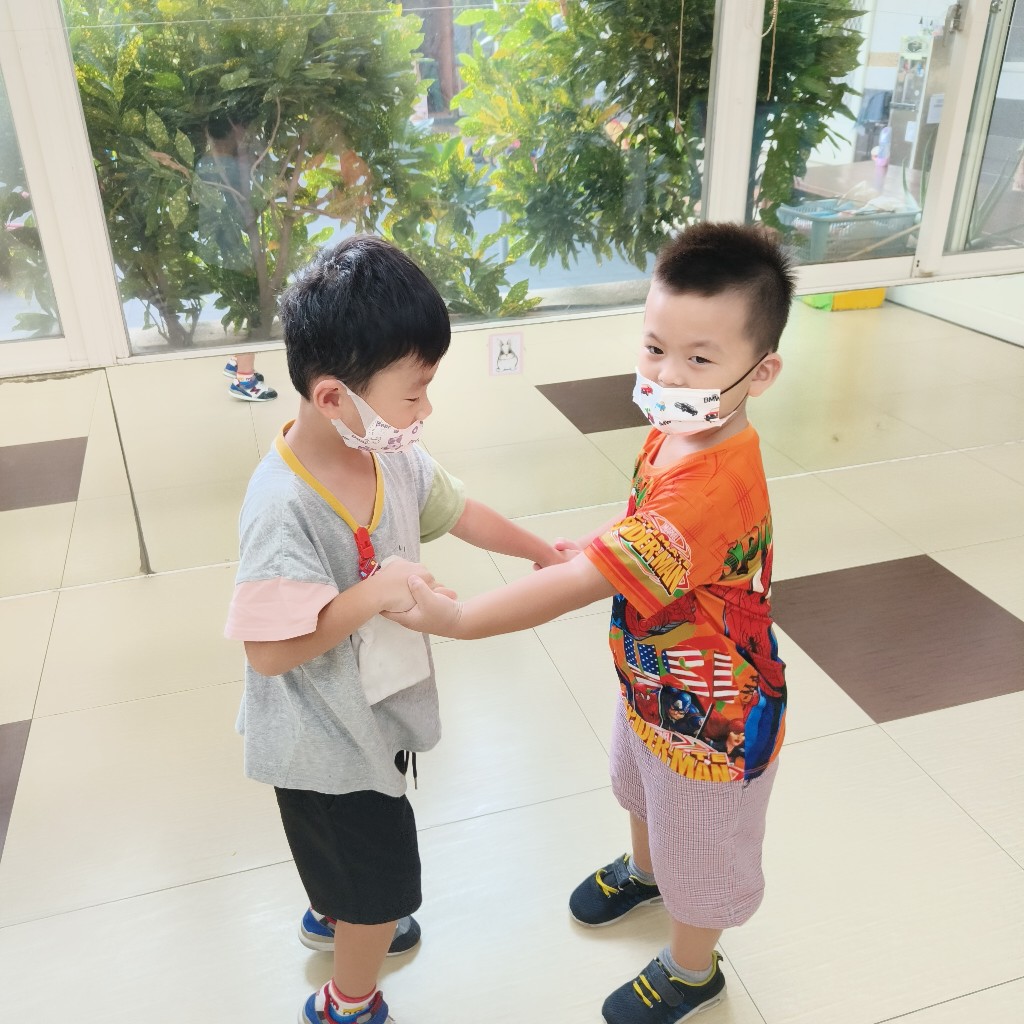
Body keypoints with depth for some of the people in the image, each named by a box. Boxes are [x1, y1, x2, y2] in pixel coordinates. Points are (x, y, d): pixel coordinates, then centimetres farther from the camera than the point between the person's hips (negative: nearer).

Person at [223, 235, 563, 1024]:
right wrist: (375, 593, -37)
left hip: (374, 712, 7)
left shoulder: (390, 455, -12)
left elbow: (453, 510, 4)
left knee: (354, 856, 33)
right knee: (384, 882, 14)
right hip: (324, 739, -7)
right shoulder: (285, 509, -35)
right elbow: (268, 651, -32)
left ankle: (333, 915, 65)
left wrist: (543, 552, 10)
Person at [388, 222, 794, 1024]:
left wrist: (454, 617, -35)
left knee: (697, 846, 20)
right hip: (654, 684, 9)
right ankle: (644, 871, 68)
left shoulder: (711, 490, -43)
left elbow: (580, 583, -43)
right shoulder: (679, 431, -13)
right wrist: (604, 545, -7)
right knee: (643, 792, 36)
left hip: (710, 720, -8)